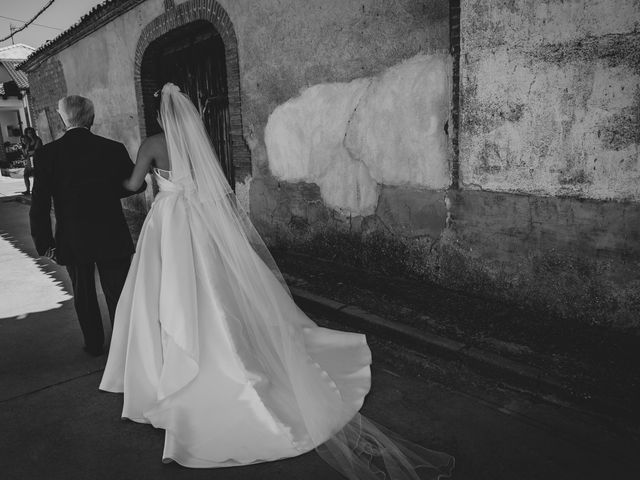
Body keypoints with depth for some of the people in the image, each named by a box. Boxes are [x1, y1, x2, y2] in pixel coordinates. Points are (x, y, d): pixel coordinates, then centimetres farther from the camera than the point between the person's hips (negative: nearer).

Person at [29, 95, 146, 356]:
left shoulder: (47, 153, -8)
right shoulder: (113, 148, -9)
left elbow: (39, 206, -8)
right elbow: (137, 184, 4)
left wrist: (45, 243, 0)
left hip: (72, 242, 1)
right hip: (112, 238, 0)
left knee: (83, 295, 19)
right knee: (118, 293, 13)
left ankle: (94, 345, 32)